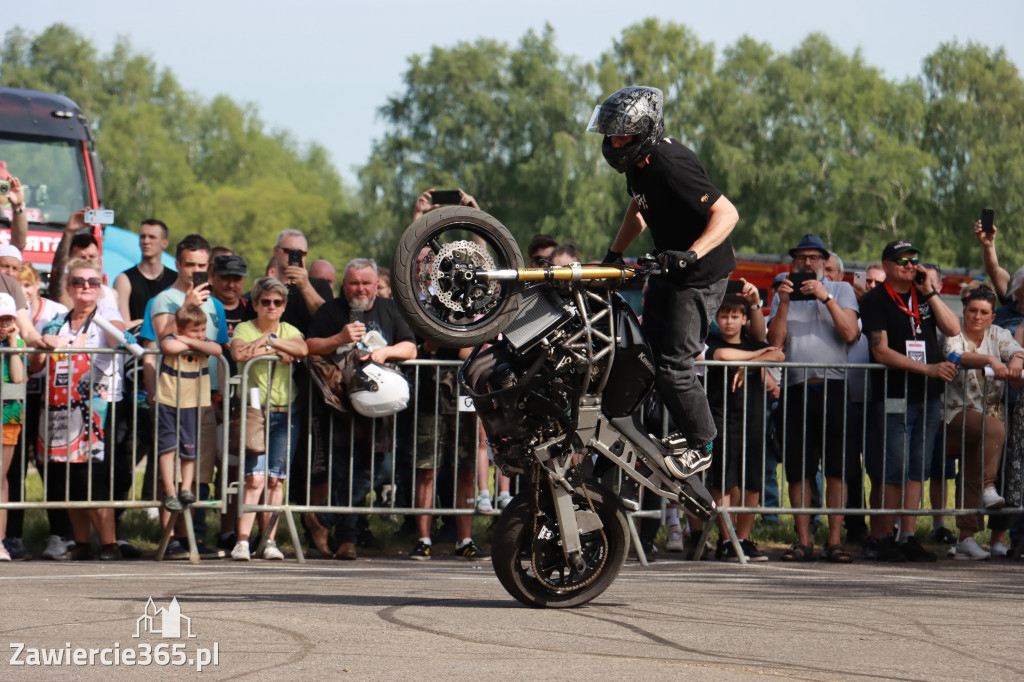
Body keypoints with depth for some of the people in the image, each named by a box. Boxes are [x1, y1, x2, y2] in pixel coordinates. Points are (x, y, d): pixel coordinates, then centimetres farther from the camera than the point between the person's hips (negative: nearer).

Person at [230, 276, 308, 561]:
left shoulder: (289, 331, 14)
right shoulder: (245, 329, 3)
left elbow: (302, 349, -9)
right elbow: (239, 353, -19)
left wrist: (269, 340, -14)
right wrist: (276, 350, -13)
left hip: (286, 413, 3)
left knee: (275, 479, -1)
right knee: (255, 477, -14)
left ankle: (270, 540, 3)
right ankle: (242, 540, -16)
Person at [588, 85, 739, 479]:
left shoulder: (671, 167, -27)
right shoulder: (638, 164, 3)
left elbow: (727, 213, -29)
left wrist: (692, 254, -40)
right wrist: (613, 255, 17)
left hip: (702, 273, -10)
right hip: (668, 268, 10)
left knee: (674, 365, -11)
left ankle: (702, 447, 4)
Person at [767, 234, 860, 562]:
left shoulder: (841, 290, 13)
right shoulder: (783, 295, 18)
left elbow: (850, 332, -2)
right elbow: (775, 341, 7)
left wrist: (826, 298, -8)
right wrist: (784, 304, -3)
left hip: (833, 387, -2)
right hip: (795, 388, 2)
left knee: (837, 469, -6)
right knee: (798, 471, 0)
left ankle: (835, 540, -3)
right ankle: (803, 541, 5)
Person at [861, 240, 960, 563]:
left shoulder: (924, 296, 14)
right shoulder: (876, 300, -3)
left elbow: (953, 329, 4)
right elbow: (881, 351, -11)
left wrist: (930, 293, -3)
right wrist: (928, 369, -17)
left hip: (929, 396, 5)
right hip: (893, 398, -5)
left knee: (916, 471, 4)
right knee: (893, 472, -7)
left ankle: (907, 538, 7)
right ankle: (879, 539, 0)